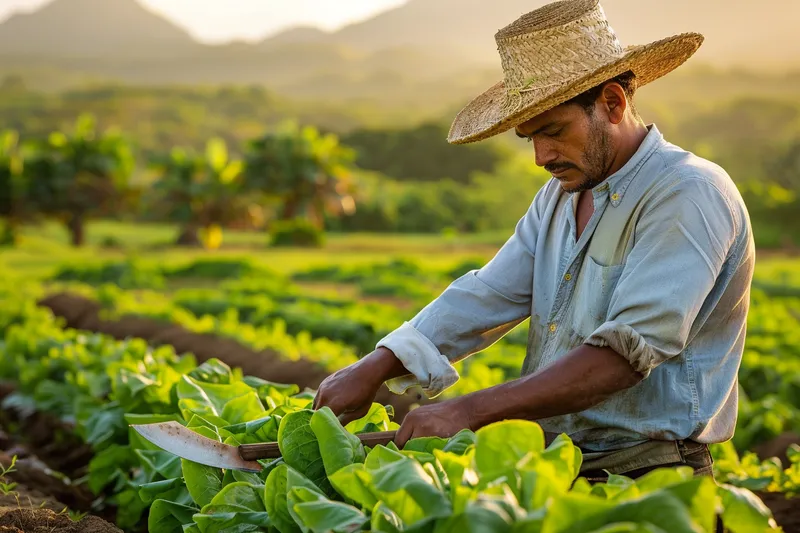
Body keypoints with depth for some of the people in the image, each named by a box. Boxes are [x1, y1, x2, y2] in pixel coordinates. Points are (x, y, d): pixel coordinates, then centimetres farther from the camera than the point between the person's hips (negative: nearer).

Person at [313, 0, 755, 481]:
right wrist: (373, 370, -8)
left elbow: (624, 355, -23)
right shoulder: (559, 197, 15)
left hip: (646, 479, -7)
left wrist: (470, 412, -26)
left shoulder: (687, 194, -13)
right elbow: (486, 297, 7)